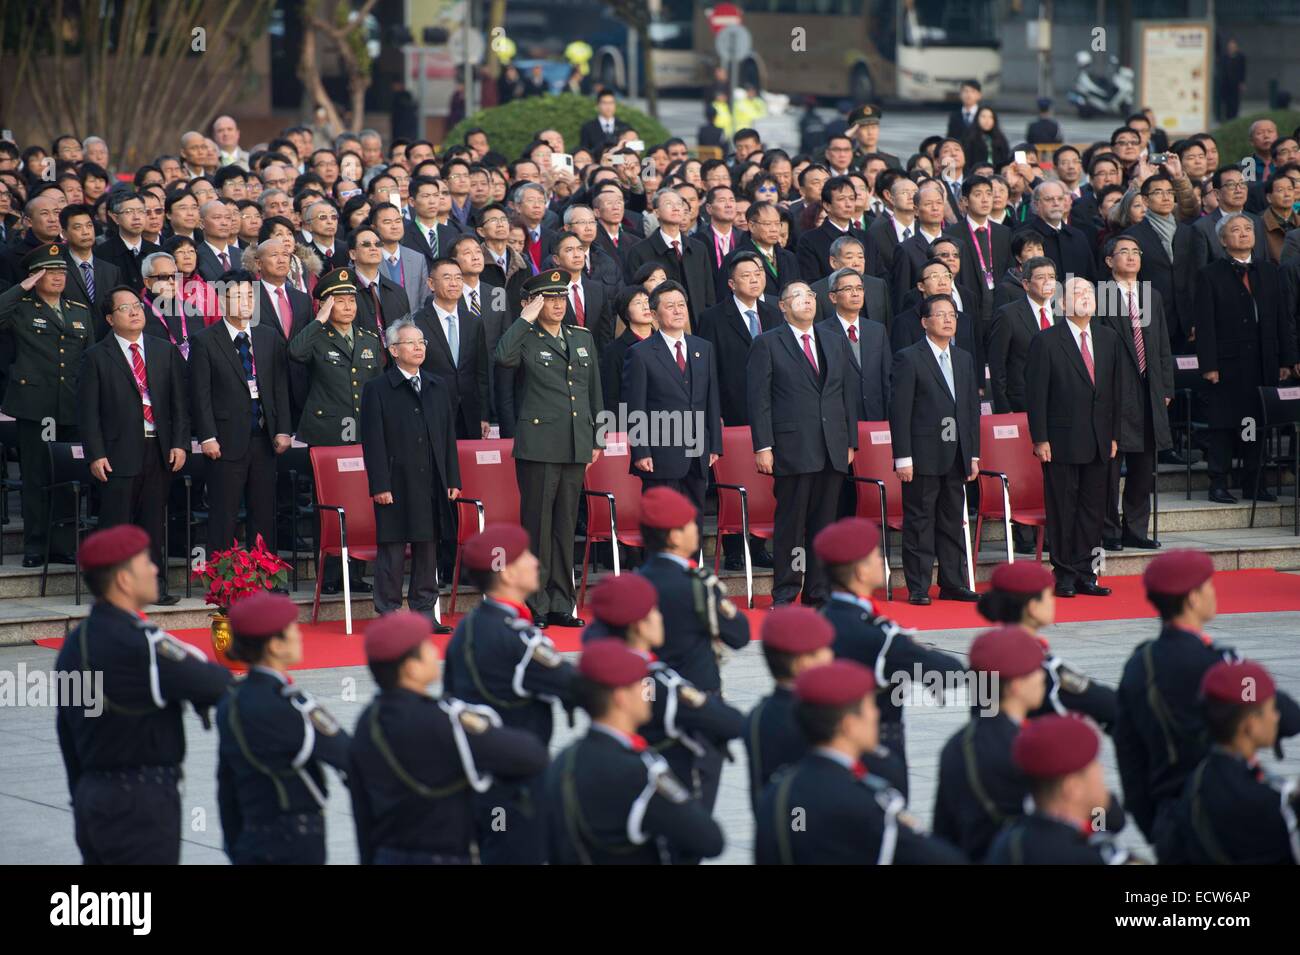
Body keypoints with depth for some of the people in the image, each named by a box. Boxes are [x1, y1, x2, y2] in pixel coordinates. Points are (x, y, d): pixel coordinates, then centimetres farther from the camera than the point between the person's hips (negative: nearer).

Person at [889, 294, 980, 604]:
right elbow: (899, 411, -8)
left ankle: (953, 584, 16)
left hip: (956, 456, 6)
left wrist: (973, 455, 12)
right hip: (923, 456, -6)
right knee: (919, 522, -3)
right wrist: (903, 458, -14)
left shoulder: (964, 359, 16)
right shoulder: (908, 358, -4)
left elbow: (972, 409, 18)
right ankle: (918, 588, 1)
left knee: (953, 522, 10)